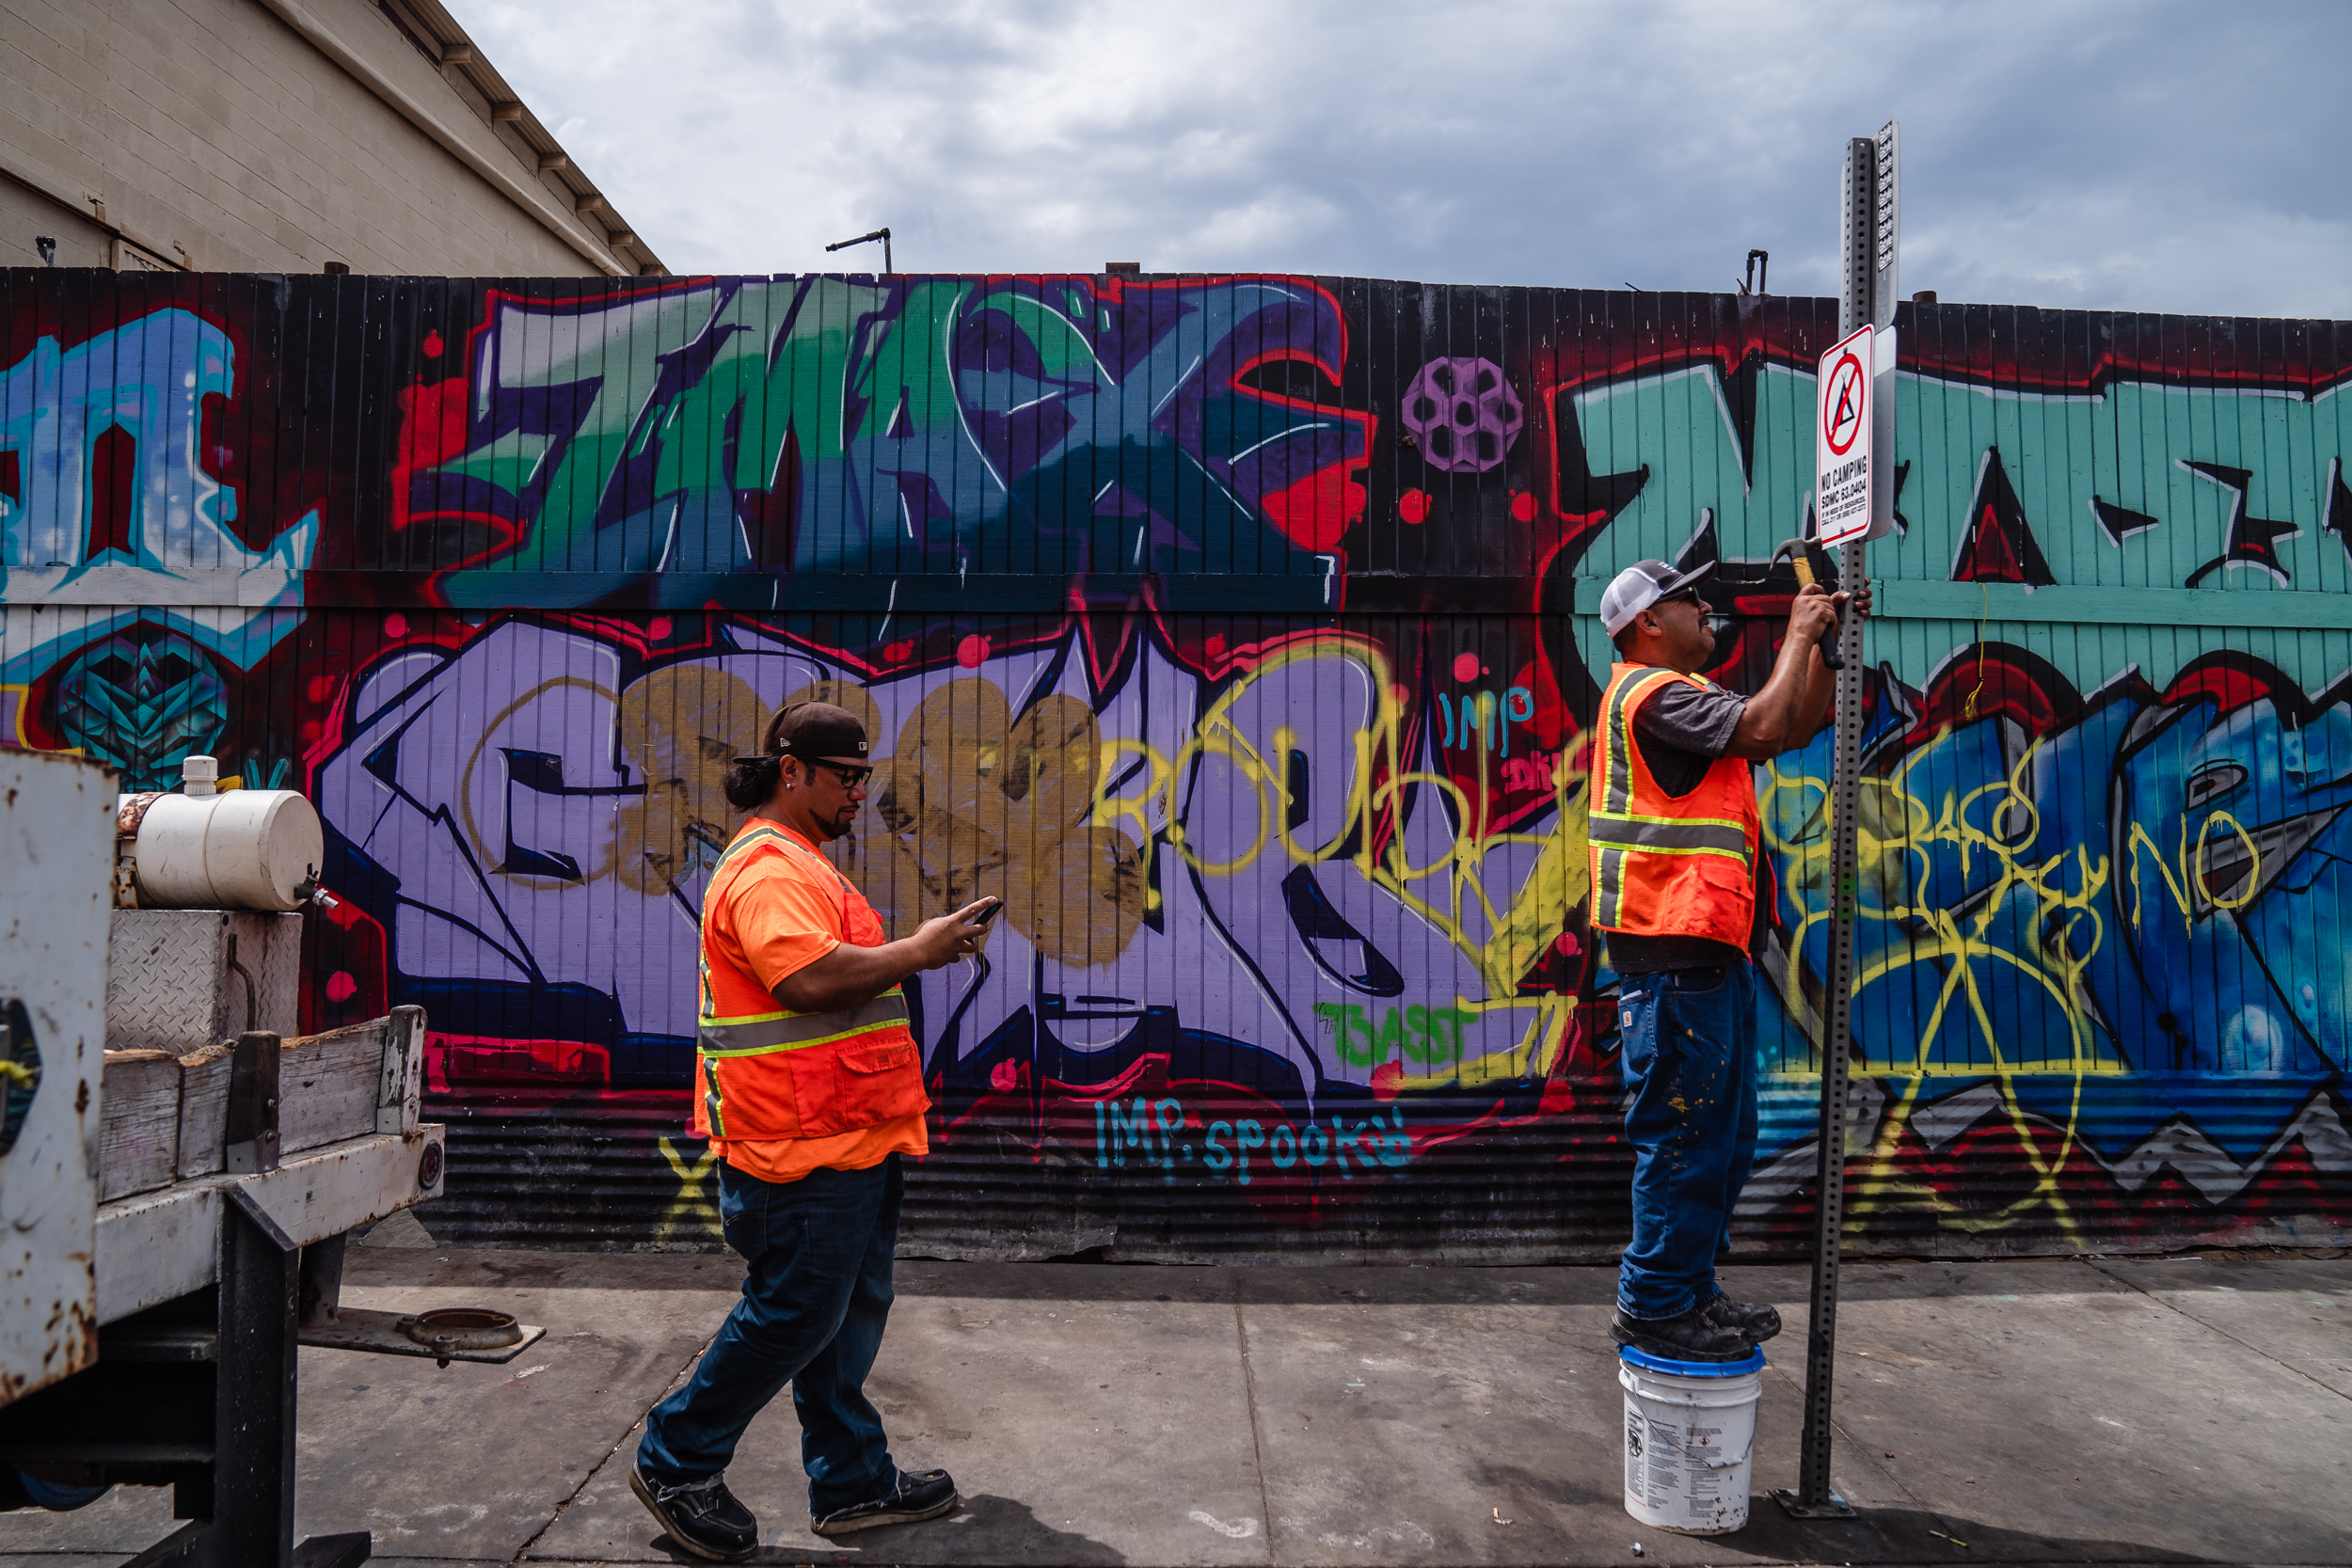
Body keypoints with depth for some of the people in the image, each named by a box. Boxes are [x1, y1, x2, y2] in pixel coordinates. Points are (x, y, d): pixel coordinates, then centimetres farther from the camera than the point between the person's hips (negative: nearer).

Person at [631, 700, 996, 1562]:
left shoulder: (799, 863, 20)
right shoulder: (768, 867, -17)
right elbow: (810, 977, -31)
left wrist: (920, 949, 17)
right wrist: (916, 950, -21)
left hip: (847, 1134, 11)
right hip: (805, 1140, -11)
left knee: (850, 1311, 16)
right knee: (795, 1316, 0)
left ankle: (853, 1481, 27)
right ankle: (674, 1464, 18)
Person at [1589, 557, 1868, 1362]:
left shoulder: (1685, 693, 21)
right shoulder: (1651, 692, -12)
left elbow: (1794, 728, 23)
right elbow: (1762, 728, -22)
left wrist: (1824, 644, 13)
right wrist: (1798, 636, -9)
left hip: (1710, 946, 11)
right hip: (1673, 947, -11)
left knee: (1725, 1136, 16)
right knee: (1684, 1133, -6)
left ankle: (1690, 1290, 26)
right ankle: (1652, 1308, 4)